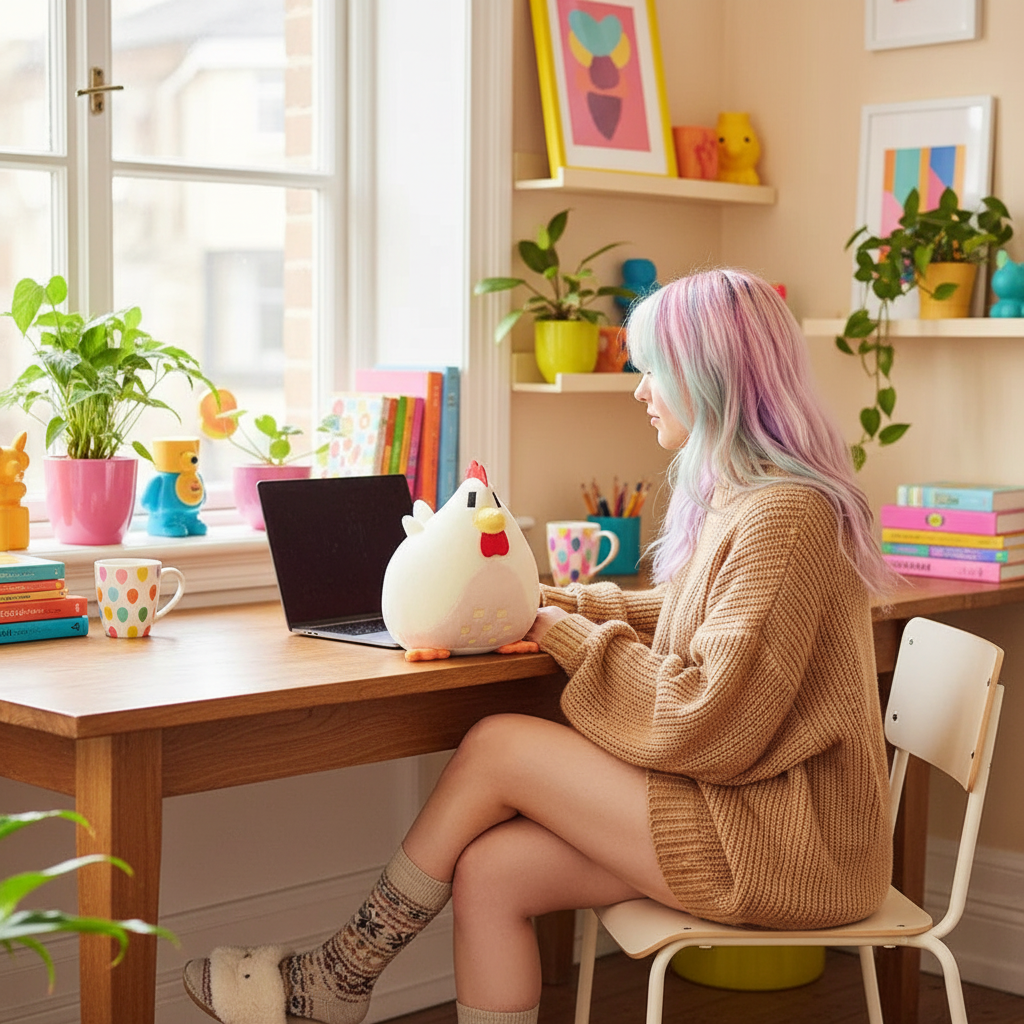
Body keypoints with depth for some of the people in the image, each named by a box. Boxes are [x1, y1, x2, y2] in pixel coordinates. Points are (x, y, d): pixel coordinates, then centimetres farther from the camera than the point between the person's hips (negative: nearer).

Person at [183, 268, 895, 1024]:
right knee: (490, 872, -5)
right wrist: (550, 603, 10)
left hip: (782, 843, -9)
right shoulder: (739, 496, 12)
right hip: (739, 805, 9)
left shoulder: (784, 516, -20)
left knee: (497, 748, -11)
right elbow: (685, 617, 21)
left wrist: (570, 637, -12)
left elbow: (711, 722, -22)